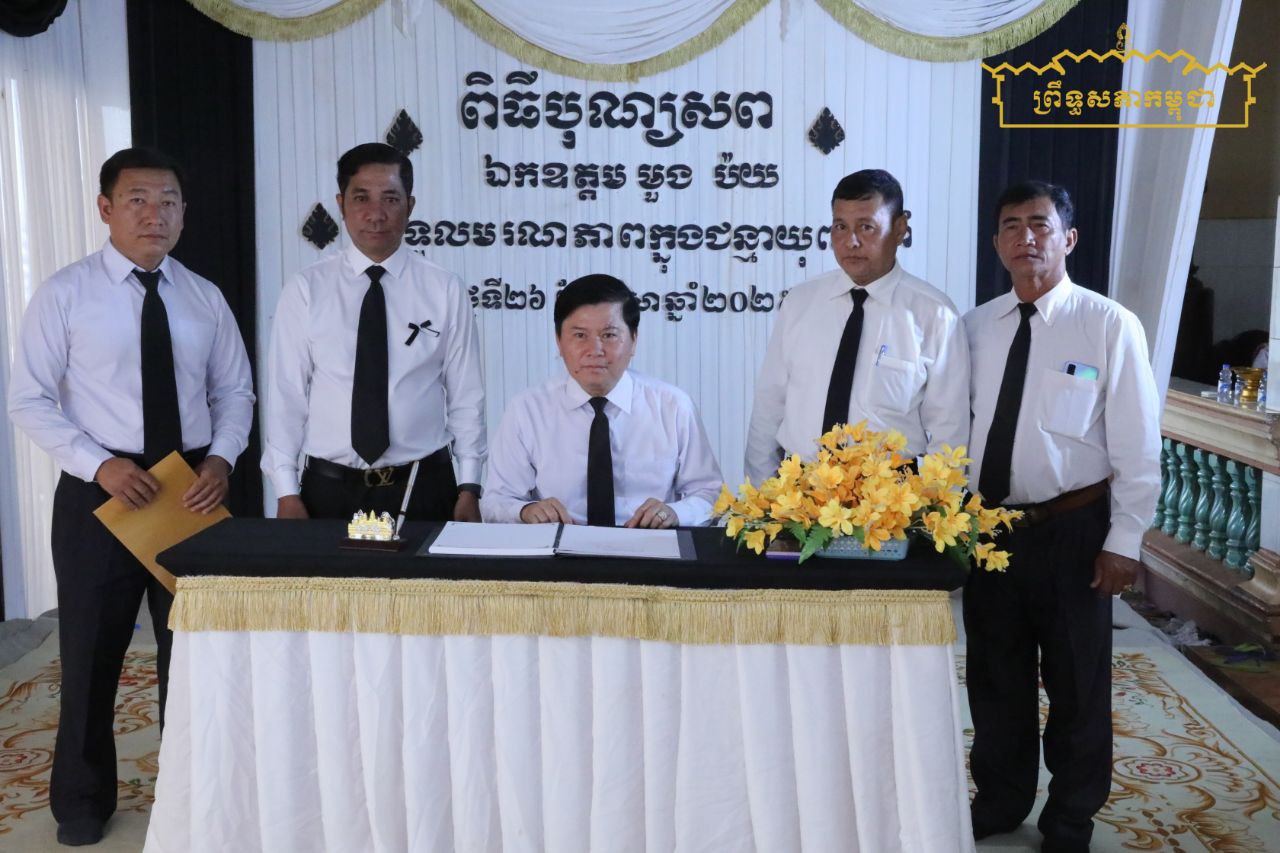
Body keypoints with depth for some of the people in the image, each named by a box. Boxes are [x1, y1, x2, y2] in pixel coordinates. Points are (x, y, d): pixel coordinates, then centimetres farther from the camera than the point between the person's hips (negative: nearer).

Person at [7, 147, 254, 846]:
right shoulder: (64, 294, -4)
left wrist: (221, 457, -10)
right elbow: (29, 401, -7)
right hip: (100, 489, -2)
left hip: (193, 488, 3)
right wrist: (101, 465, -19)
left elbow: (234, 391, 9)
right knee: (92, 650, 10)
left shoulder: (205, 299, 5)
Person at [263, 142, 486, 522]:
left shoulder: (446, 291, -1)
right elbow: (286, 394, 0)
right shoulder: (305, 290, -1)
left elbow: (465, 396, 0)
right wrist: (287, 493, -3)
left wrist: (469, 489, -3)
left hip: (423, 488, 0)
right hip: (329, 489, 0)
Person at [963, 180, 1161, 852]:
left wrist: (1124, 541, -10)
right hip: (987, 526, 4)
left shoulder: (1109, 325, -9)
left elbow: (1137, 445, -9)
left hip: (1072, 531, -3)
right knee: (995, 679, 18)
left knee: (1077, 685, 13)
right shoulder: (975, 327, 2)